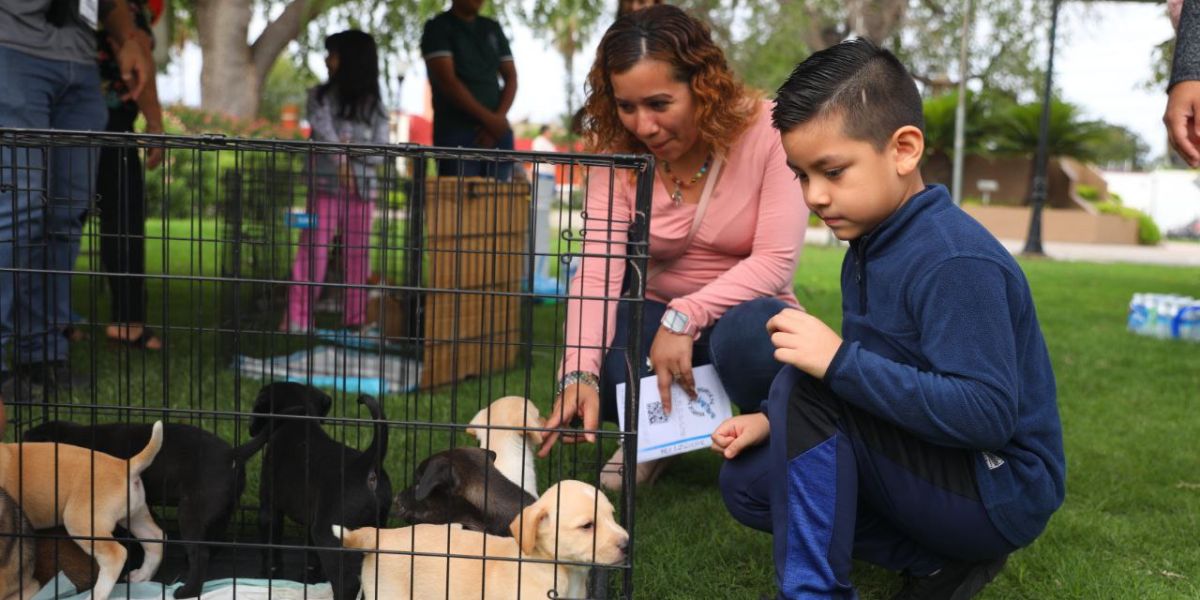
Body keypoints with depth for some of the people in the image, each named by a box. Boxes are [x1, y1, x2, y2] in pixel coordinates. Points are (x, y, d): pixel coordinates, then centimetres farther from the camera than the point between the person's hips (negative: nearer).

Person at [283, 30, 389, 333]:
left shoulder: (374, 105, 5)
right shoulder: (320, 96, 4)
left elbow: (380, 154, -3)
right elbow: (323, 129, -15)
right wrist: (340, 159, -29)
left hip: (362, 190, 1)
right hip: (325, 186, -1)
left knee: (358, 255, 5)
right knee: (312, 251, -5)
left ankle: (356, 319, 13)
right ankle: (297, 318, -4)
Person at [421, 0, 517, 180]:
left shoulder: (493, 29, 19)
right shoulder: (438, 28, 2)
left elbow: (511, 77, 13)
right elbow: (447, 81, -9)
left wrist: (499, 118, -5)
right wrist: (488, 118, -15)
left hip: (497, 131, 5)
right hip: (456, 132, -5)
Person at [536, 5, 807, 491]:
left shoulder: (767, 132, -19)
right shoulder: (617, 151, -11)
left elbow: (775, 261, -23)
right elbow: (597, 270, -22)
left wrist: (685, 317, -34)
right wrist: (579, 374, -37)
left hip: (742, 313, -2)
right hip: (659, 317, 3)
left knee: (748, 333, -38)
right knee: (599, 368, -29)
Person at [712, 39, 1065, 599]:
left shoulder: (954, 263, -24)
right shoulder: (871, 246, 6)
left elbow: (987, 414, -31)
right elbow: (869, 377, 15)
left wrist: (839, 362, -34)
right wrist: (772, 420, 1)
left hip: (997, 492, -10)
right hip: (940, 466, 10)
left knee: (804, 385, -23)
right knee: (748, 483, 5)